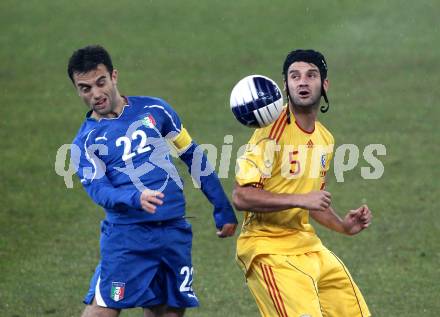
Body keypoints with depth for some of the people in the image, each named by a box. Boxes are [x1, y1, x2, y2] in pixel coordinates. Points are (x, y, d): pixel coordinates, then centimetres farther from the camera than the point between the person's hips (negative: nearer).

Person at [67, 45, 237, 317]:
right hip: (126, 234, -3)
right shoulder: (86, 141, 3)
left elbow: (193, 156, 15)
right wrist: (136, 199, -33)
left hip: (175, 232, 3)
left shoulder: (154, 110, 9)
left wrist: (224, 209, 14)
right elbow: (97, 189, -12)